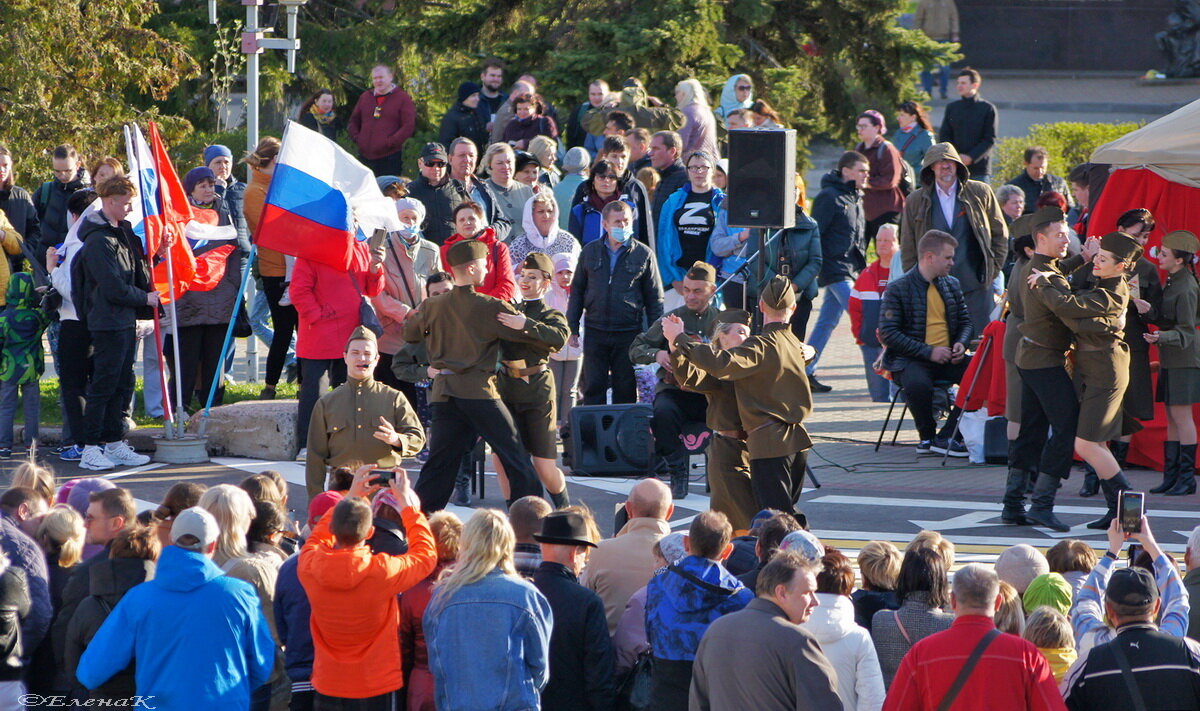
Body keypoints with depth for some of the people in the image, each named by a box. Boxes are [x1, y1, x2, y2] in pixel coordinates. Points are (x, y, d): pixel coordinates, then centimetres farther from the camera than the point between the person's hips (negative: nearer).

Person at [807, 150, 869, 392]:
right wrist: (818, 267, -17)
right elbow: (815, 233, -14)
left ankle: (806, 372, 15)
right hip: (836, 270, -9)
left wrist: (863, 266, 20)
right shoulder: (829, 196, -11)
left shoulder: (856, 198, 17)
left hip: (851, 270, 9)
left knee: (827, 322, 11)